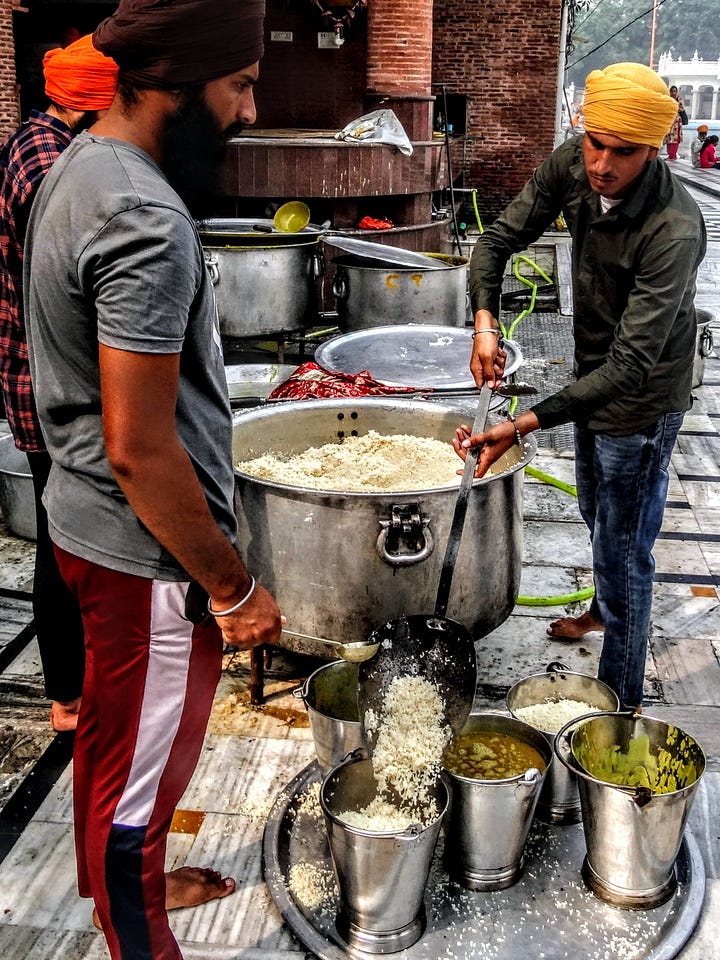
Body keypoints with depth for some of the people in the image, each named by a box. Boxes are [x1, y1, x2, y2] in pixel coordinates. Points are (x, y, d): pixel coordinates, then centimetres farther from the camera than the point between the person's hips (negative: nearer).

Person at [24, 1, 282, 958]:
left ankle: (119, 881, 51)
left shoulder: (81, 166, 6)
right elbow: (140, 449, -27)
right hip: (147, 554, -10)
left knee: (111, 733, 28)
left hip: (89, 521, 10)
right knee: (139, 772, 10)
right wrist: (234, 586, -16)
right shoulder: (146, 221, -27)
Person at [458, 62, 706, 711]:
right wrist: (485, 320, -25)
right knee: (596, 512, 28)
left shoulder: (674, 230, -35)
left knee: (623, 547, -1)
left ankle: (622, 704, 16)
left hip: (641, 399, -7)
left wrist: (524, 426, -46)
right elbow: (499, 240, -5)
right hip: (593, 374, 8)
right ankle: (606, 607, 57)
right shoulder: (572, 167, -15)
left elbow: (631, 364, -38)